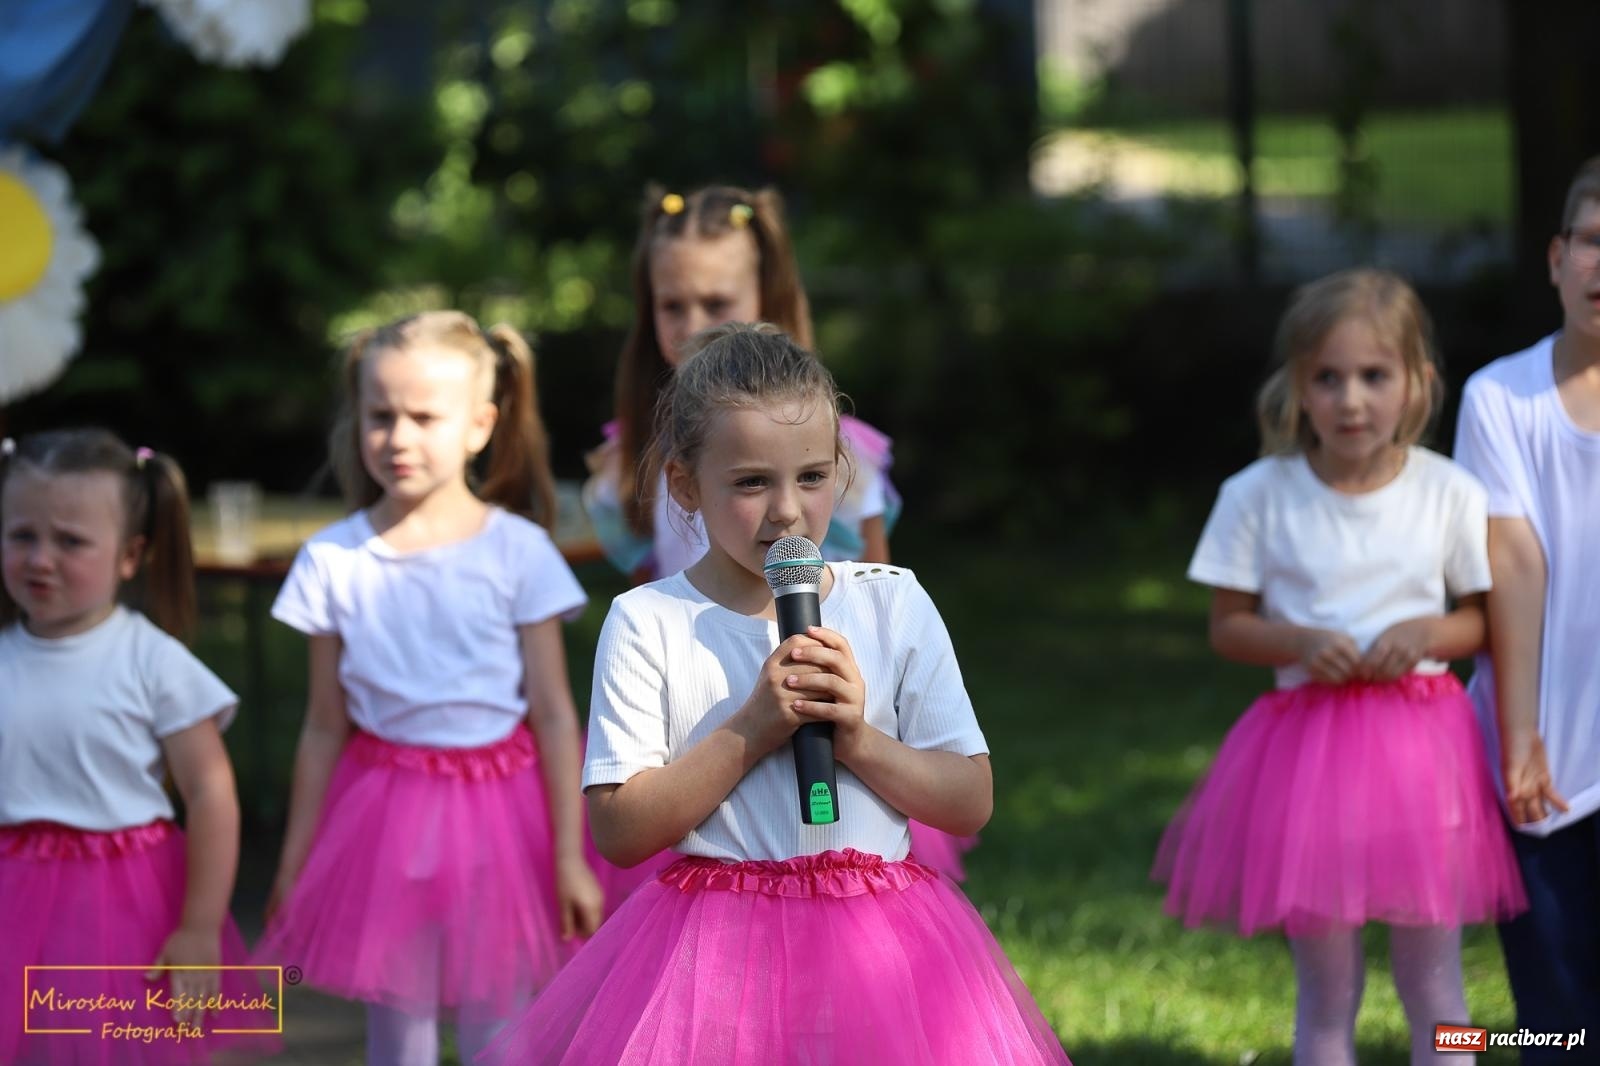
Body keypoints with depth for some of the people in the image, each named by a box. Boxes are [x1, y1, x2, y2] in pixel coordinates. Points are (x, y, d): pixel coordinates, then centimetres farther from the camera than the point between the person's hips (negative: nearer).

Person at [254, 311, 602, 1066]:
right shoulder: (334, 561, -1)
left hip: (499, 811, -1)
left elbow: (554, 717, -4)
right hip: (387, 812, 2)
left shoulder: (517, 551, -6)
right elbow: (326, 727, 6)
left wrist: (571, 858, -6)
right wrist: (293, 866, 8)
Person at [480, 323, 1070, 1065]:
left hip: (878, 936, 2)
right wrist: (752, 731, -16)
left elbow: (971, 802, 3)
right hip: (716, 942, -2)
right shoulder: (646, 624, -2)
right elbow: (617, 830, -9)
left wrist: (859, 740, -13)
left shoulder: (895, 606, 4)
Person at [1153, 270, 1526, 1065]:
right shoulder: (1258, 497, -5)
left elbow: (1482, 619, 6)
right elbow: (1228, 626, 2)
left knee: (1433, 985, 7)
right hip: (1307, 748, 0)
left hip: (1422, 742, 1)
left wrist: (1427, 632, -15)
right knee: (1326, 992, 7)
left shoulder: (1450, 493, -3)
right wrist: (1299, 642, -17)